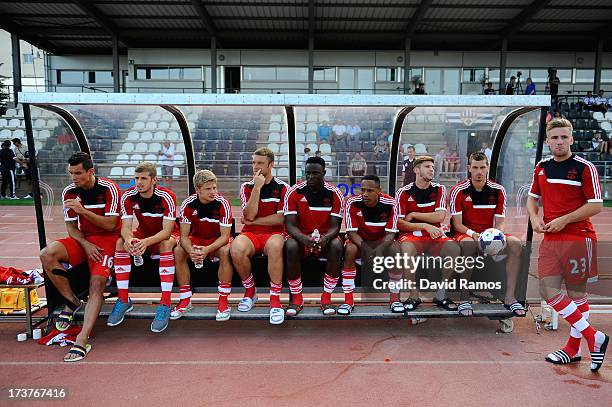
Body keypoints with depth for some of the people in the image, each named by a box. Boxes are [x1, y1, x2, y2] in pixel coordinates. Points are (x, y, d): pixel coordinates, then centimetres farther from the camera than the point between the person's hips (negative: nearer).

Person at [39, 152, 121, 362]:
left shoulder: (109, 189, -12)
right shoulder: (69, 192, 2)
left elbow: (110, 224, -14)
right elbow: (71, 226, 5)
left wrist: (83, 210, -24)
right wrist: (86, 245, -12)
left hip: (107, 239, -5)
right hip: (83, 239, 5)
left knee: (97, 284, -24)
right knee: (47, 254, -22)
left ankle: (82, 340, -27)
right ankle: (72, 301, -4)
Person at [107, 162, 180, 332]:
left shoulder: (166, 197, -24)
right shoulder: (128, 197, -13)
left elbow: (167, 230, -28)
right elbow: (126, 226, -16)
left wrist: (146, 242, -46)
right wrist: (128, 239, -41)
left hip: (166, 236, -4)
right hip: (143, 234, 4)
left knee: (167, 245, -37)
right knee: (120, 244, -24)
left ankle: (165, 305, -36)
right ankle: (123, 300, -15)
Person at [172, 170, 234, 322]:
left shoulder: (222, 204, -21)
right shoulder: (188, 204, -15)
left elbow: (225, 236, -21)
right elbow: (184, 236, -14)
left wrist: (207, 250, -38)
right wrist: (191, 251, -36)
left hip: (218, 240, -2)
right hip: (196, 238, 3)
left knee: (225, 252, -35)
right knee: (178, 251, -25)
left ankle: (223, 301, -23)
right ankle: (185, 300, -13)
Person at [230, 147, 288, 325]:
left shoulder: (282, 187, 4)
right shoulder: (247, 186, 9)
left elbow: (281, 219, -4)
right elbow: (249, 215, -6)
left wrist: (254, 221, -4)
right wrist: (257, 187, -11)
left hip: (273, 233, -2)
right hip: (250, 233, 2)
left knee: (275, 246, -39)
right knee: (236, 249, -33)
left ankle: (275, 300, -27)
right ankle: (250, 291, -5)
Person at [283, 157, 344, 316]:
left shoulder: (335, 194, -7)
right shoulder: (294, 192, -8)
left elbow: (335, 226, -9)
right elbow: (290, 225, -12)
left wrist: (325, 238, -33)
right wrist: (304, 238, -33)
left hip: (325, 238, 1)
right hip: (301, 237, 0)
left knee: (336, 245, -32)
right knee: (290, 246, -33)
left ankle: (326, 298, -17)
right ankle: (296, 298, -16)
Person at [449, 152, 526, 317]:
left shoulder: (498, 190, 4)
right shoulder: (458, 190, -5)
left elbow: (500, 222, 4)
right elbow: (457, 223, -8)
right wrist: (473, 234, -26)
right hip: (466, 234, -4)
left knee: (515, 243, -22)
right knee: (469, 244, -38)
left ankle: (510, 297, -17)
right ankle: (464, 298, -30)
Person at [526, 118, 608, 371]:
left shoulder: (585, 167, -4)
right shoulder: (541, 168, 11)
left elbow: (596, 205, -7)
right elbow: (532, 197, 22)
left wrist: (564, 220, -13)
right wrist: (534, 218, 3)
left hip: (578, 238, -5)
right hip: (550, 239, 5)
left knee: (576, 292, 3)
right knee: (548, 290, 0)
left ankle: (573, 347, 17)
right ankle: (593, 337, 14)